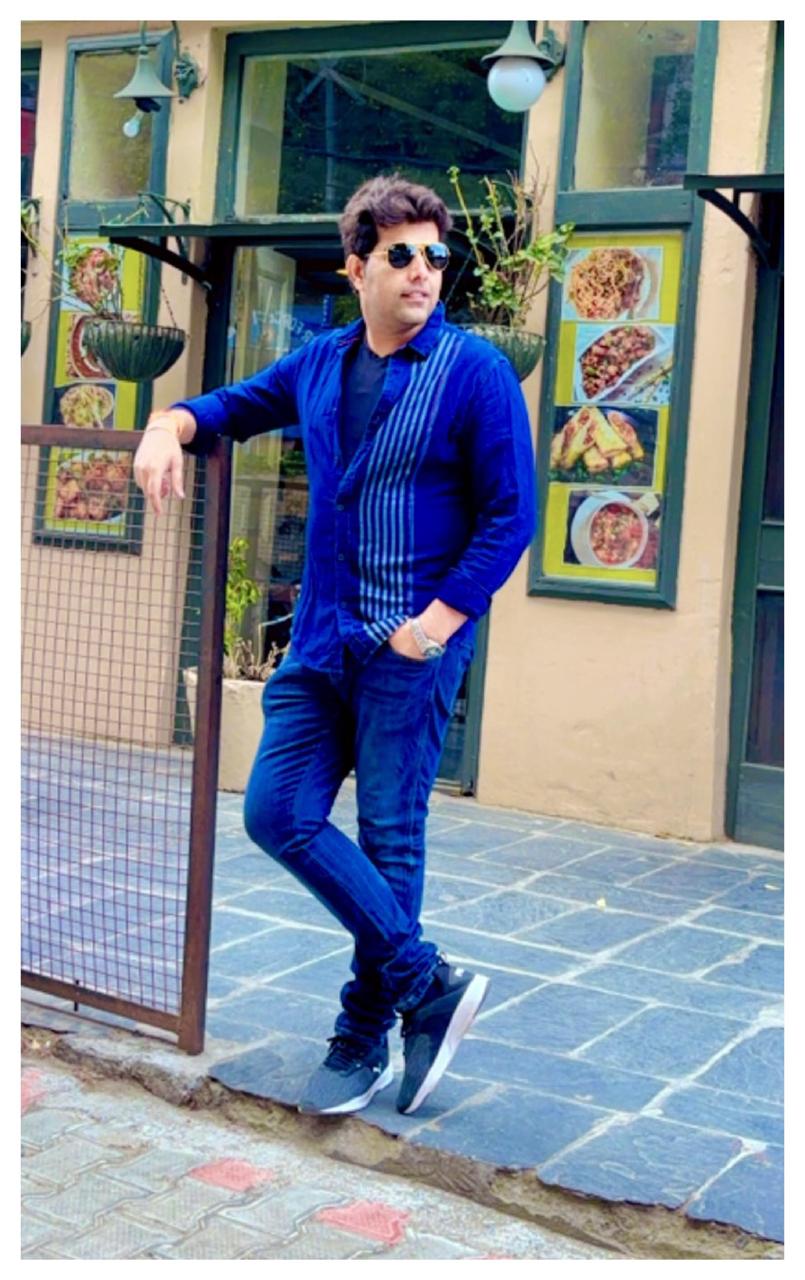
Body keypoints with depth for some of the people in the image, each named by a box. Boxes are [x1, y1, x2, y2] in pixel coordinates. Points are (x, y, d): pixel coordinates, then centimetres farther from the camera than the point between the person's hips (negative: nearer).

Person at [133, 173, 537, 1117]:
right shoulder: (318, 364, 9)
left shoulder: (474, 372, -6)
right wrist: (172, 426, 2)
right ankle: (428, 984, 10)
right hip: (320, 640, 6)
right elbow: (236, 407, 25)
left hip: (412, 648, -6)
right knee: (278, 811, 0)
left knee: (389, 840, 1)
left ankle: (364, 1044, 16)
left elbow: (511, 516, -8)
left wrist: (436, 623, -15)